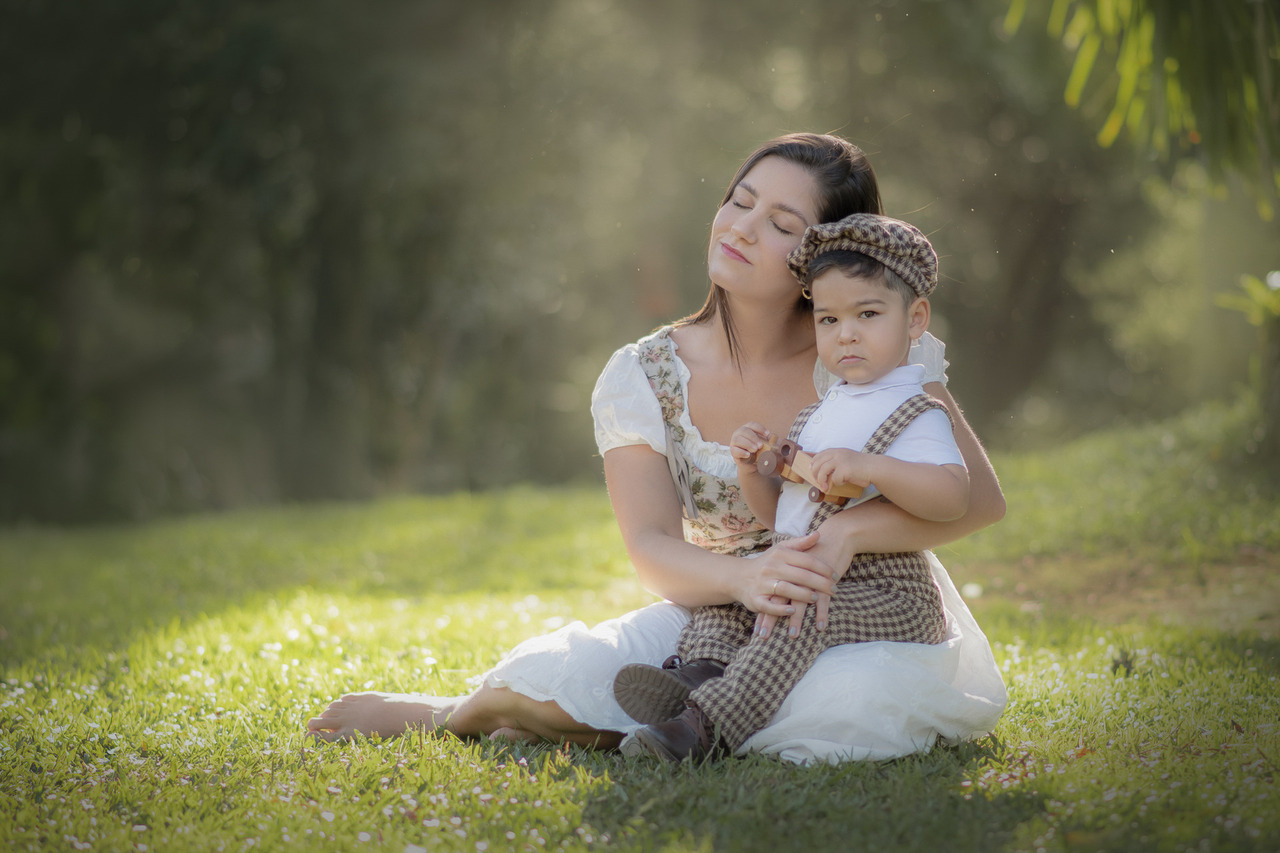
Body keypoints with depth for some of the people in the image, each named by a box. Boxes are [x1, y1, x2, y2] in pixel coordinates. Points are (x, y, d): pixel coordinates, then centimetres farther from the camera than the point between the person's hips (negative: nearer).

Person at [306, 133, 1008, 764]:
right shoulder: (642, 379, -5)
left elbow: (979, 496, -14)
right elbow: (651, 549, -13)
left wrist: (845, 534, -31)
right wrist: (745, 578, -36)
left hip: (860, 617, 0)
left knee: (851, 704, -38)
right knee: (554, 678, -29)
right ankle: (460, 714, 9)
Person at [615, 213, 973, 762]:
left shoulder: (916, 417, -7)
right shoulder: (818, 416, 18)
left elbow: (954, 496, -26)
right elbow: (776, 514, 22)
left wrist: (866, 467, -32)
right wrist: (752, 470, 2)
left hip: (887, 595, -9)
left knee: (800, 616, -30)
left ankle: (709, 724, -39)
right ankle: (702, 670, -21)